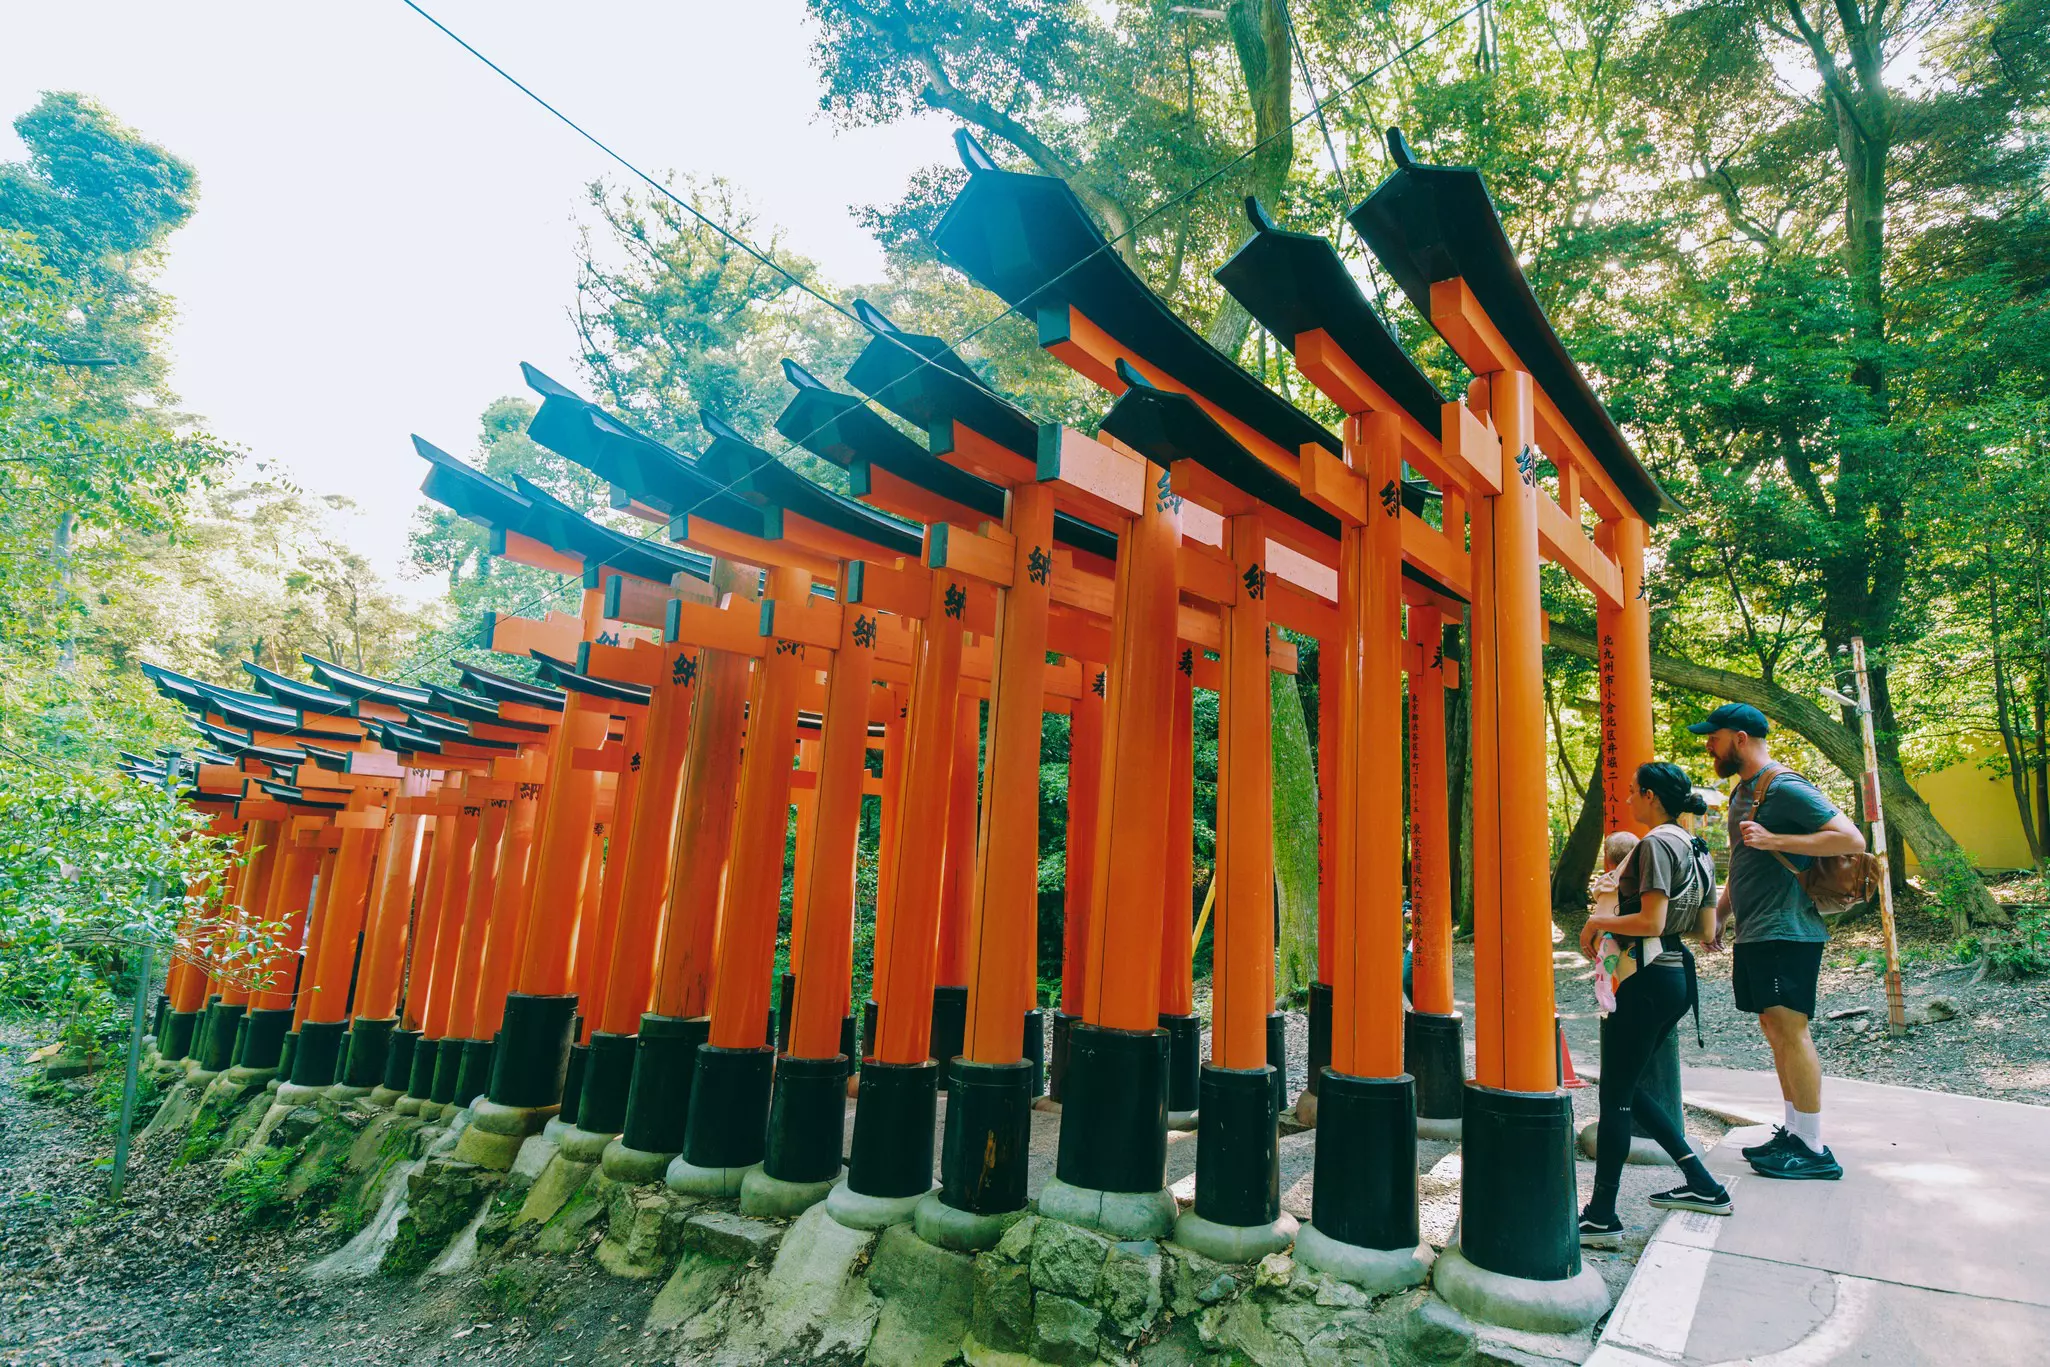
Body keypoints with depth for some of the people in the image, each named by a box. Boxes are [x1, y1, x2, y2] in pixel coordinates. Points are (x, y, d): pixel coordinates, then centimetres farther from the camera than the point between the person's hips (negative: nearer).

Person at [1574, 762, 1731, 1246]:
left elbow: (1651, 921, -22)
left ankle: (1601, 1218, 5)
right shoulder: (1696, 849, 14)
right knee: (1627, 1087, 20)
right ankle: (1702, 1184, 23)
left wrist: (1598, 922, -7)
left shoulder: (1655, 844, -15)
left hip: (1647, 981, -10)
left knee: (1615, 1096, -2)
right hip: (1678, 975, 10)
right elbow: (1706, 926, 18)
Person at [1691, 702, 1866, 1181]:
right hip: (1755, 934, 10)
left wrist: (1776, 840, -23)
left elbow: (1852, 839, -19)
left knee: (1789, 1028, -9)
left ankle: (1814, 1149, -3)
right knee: (1774, 1028, 11)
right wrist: (1718, 916, 21)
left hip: (1786, 930, -10)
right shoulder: (1742, 792, 18)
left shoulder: (1785, 787, -12)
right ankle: (1793, 1133, 18)